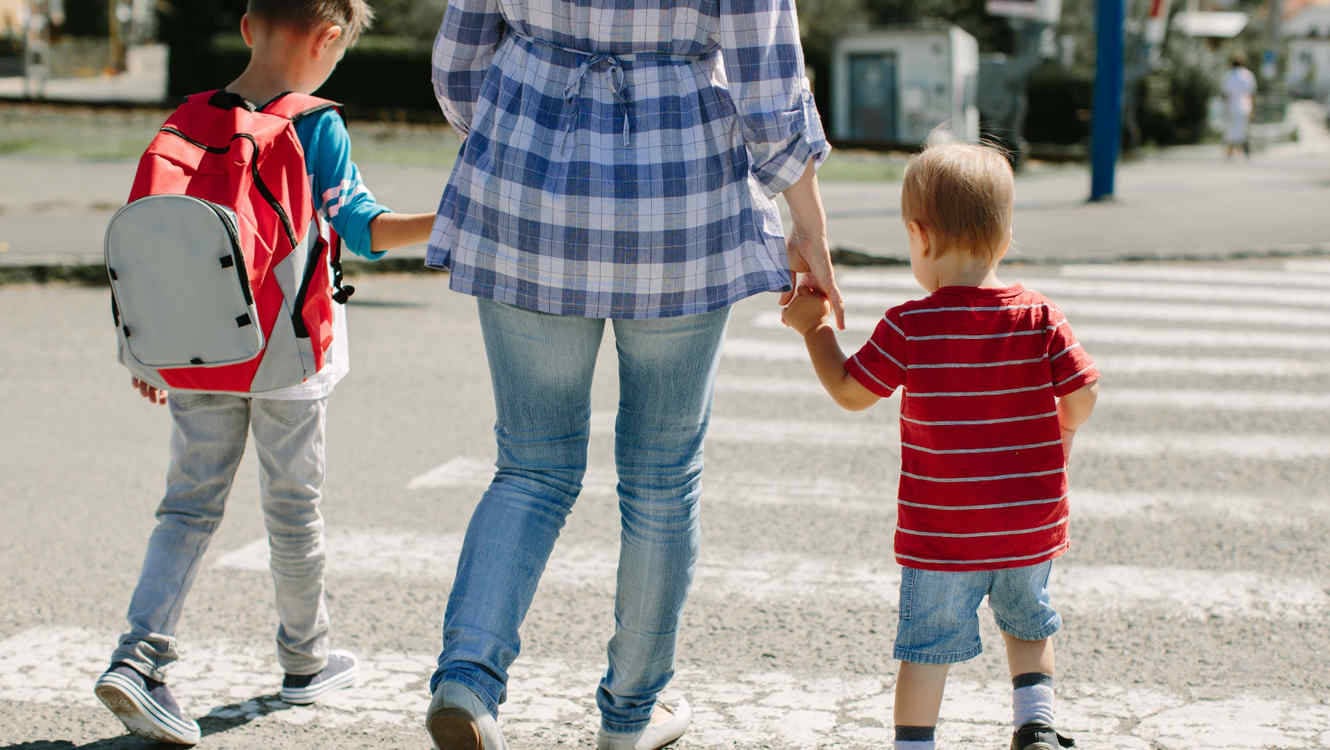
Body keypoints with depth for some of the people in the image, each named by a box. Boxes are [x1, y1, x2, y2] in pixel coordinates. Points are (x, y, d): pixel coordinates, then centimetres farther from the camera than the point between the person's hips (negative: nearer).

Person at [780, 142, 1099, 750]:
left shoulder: (908, 328, -14)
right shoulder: (1039, 318, -8)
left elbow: (849, 391, -4)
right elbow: (1082, 395, -5)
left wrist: (814, 328, 10)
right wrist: (1058, 438, 17)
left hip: (940, 534, -3)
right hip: (1031, 527, 3)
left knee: (927, 647, 8)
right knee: (1028, 626, 26)